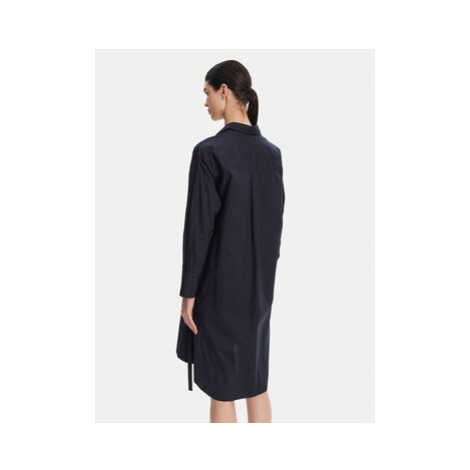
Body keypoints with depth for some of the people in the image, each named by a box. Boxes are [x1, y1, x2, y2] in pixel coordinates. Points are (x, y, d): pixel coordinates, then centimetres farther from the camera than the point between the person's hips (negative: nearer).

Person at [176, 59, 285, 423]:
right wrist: (264, 273, 17)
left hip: (220, 284, -6)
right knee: (256, 380, 17)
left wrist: (189, 292, -9)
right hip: (259, 283, 6)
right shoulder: (271, 152, 3)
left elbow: (199, 226, -16)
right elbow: (276, 220, 8)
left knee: (222, 388, 7)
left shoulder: (209, 152, -16)